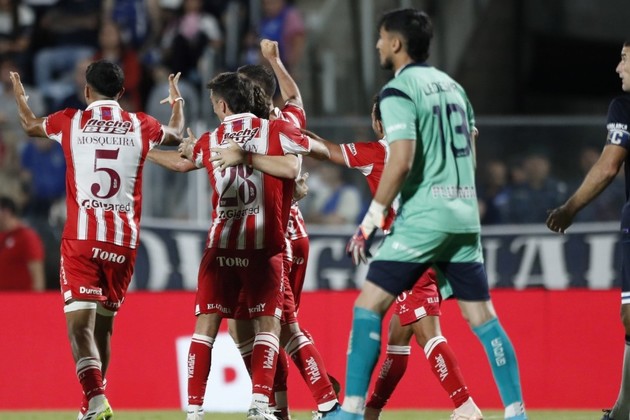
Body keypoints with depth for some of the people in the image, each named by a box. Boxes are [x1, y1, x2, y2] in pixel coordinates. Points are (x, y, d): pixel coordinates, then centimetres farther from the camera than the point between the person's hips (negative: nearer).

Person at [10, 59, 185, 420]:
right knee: (103, 325, 17)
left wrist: (20, 96, 47)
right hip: (124, 241, 3)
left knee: (80, 325, -9)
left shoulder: (71, 122, 4)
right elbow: (176, 134, 32)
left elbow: (31, 126, 27)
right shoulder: (141, 126, 8)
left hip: (82, 238, -3)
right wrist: (177, 102, 53)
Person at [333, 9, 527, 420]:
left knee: (368, 305, -3)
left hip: (422, 217, -7)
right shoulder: (452, 85, 15)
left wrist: (371, 220, -13)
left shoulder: (400, 90, -8)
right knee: (482, 316, 8)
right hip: (465, 215, 7)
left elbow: (402, 160, -18)